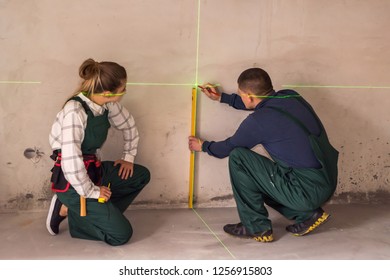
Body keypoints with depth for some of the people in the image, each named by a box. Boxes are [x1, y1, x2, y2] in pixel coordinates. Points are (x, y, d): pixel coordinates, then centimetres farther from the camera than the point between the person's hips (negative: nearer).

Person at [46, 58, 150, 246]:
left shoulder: (107, 104, -5)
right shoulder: (74, 112, -28)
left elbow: (128, 125, 15)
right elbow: (71, 162, -31)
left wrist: (128, 157, 14)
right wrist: (92, 192, -20)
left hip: (94, 169, 8)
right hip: (73, 183, -8)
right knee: (121, 234, -9)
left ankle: (98, 213, 4)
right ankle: (70, 211, 6)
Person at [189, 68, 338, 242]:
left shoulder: (259, 120, -16)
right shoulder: (291, 97, 4)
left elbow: (228, 148, 3)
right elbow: (260, 103, 27)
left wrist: (203, 146, 24)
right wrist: (221, 97, 36)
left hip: (307, 191, -8)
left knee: (238, 157, -5)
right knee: (256, 179, 25)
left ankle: (256, 228, 4)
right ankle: (308, 214, 16)